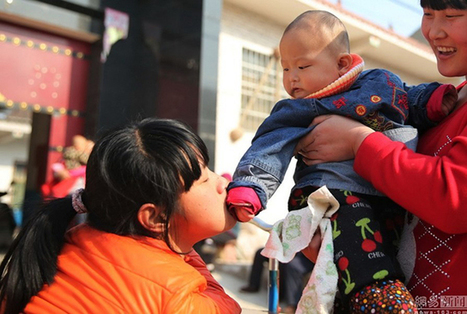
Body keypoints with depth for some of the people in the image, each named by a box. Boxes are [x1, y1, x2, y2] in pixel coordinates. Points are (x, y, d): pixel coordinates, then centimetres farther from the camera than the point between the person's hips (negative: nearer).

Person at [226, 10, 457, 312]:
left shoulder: (382, 82, 18)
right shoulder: (295, 114, 11)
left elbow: (414, 99, 31)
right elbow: (271, 148, 0)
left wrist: (435, 99, 9)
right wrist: (248, 188, -15)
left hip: (389, 195, 4)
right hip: (334, 189, -3)